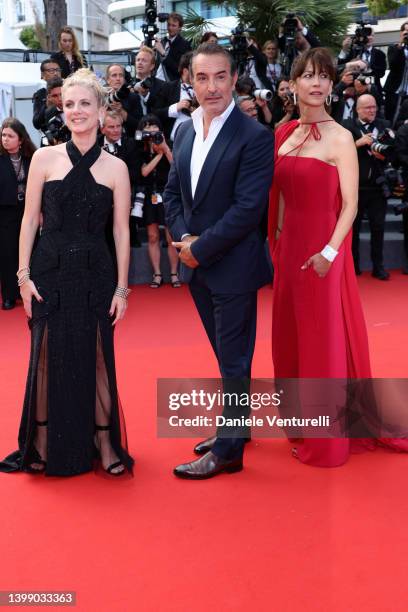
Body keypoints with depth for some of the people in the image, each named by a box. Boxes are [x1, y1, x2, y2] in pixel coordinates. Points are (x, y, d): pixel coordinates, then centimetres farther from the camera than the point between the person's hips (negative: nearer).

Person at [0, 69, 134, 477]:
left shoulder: (115, 168, 1)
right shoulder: (44, 159, 1)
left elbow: (121, 231, 2)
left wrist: (122, 287, -1)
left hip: (95, 274, 0)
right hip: (50, 270, 0)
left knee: (98, 360, 5)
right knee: (46, 358, 7)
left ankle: (104, 442, 20)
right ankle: (43, 442, 24)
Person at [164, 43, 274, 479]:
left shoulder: (254, 137, -14)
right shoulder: (184, 131, 8)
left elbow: (248, 208, -20)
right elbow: (172, 193, 11)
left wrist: (200, 248, -16)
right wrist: (183, 238, -5)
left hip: (233, 266, -7)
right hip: (196, 264, 7)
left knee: (234, 360, 4)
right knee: (226, 355, 20)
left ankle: (229, 450, 15)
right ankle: (236, 426, 36)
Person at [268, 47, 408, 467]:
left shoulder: (340, 138, -10)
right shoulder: (284, 134, 8)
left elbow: (350, 205, -12)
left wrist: (329, 252, -21)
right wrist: (279, 241, 11)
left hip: (323, 251, -6)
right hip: (289, 248, 7)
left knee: (325, 340, 2)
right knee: (291, 338, 15)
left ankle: (326, 440, 18)